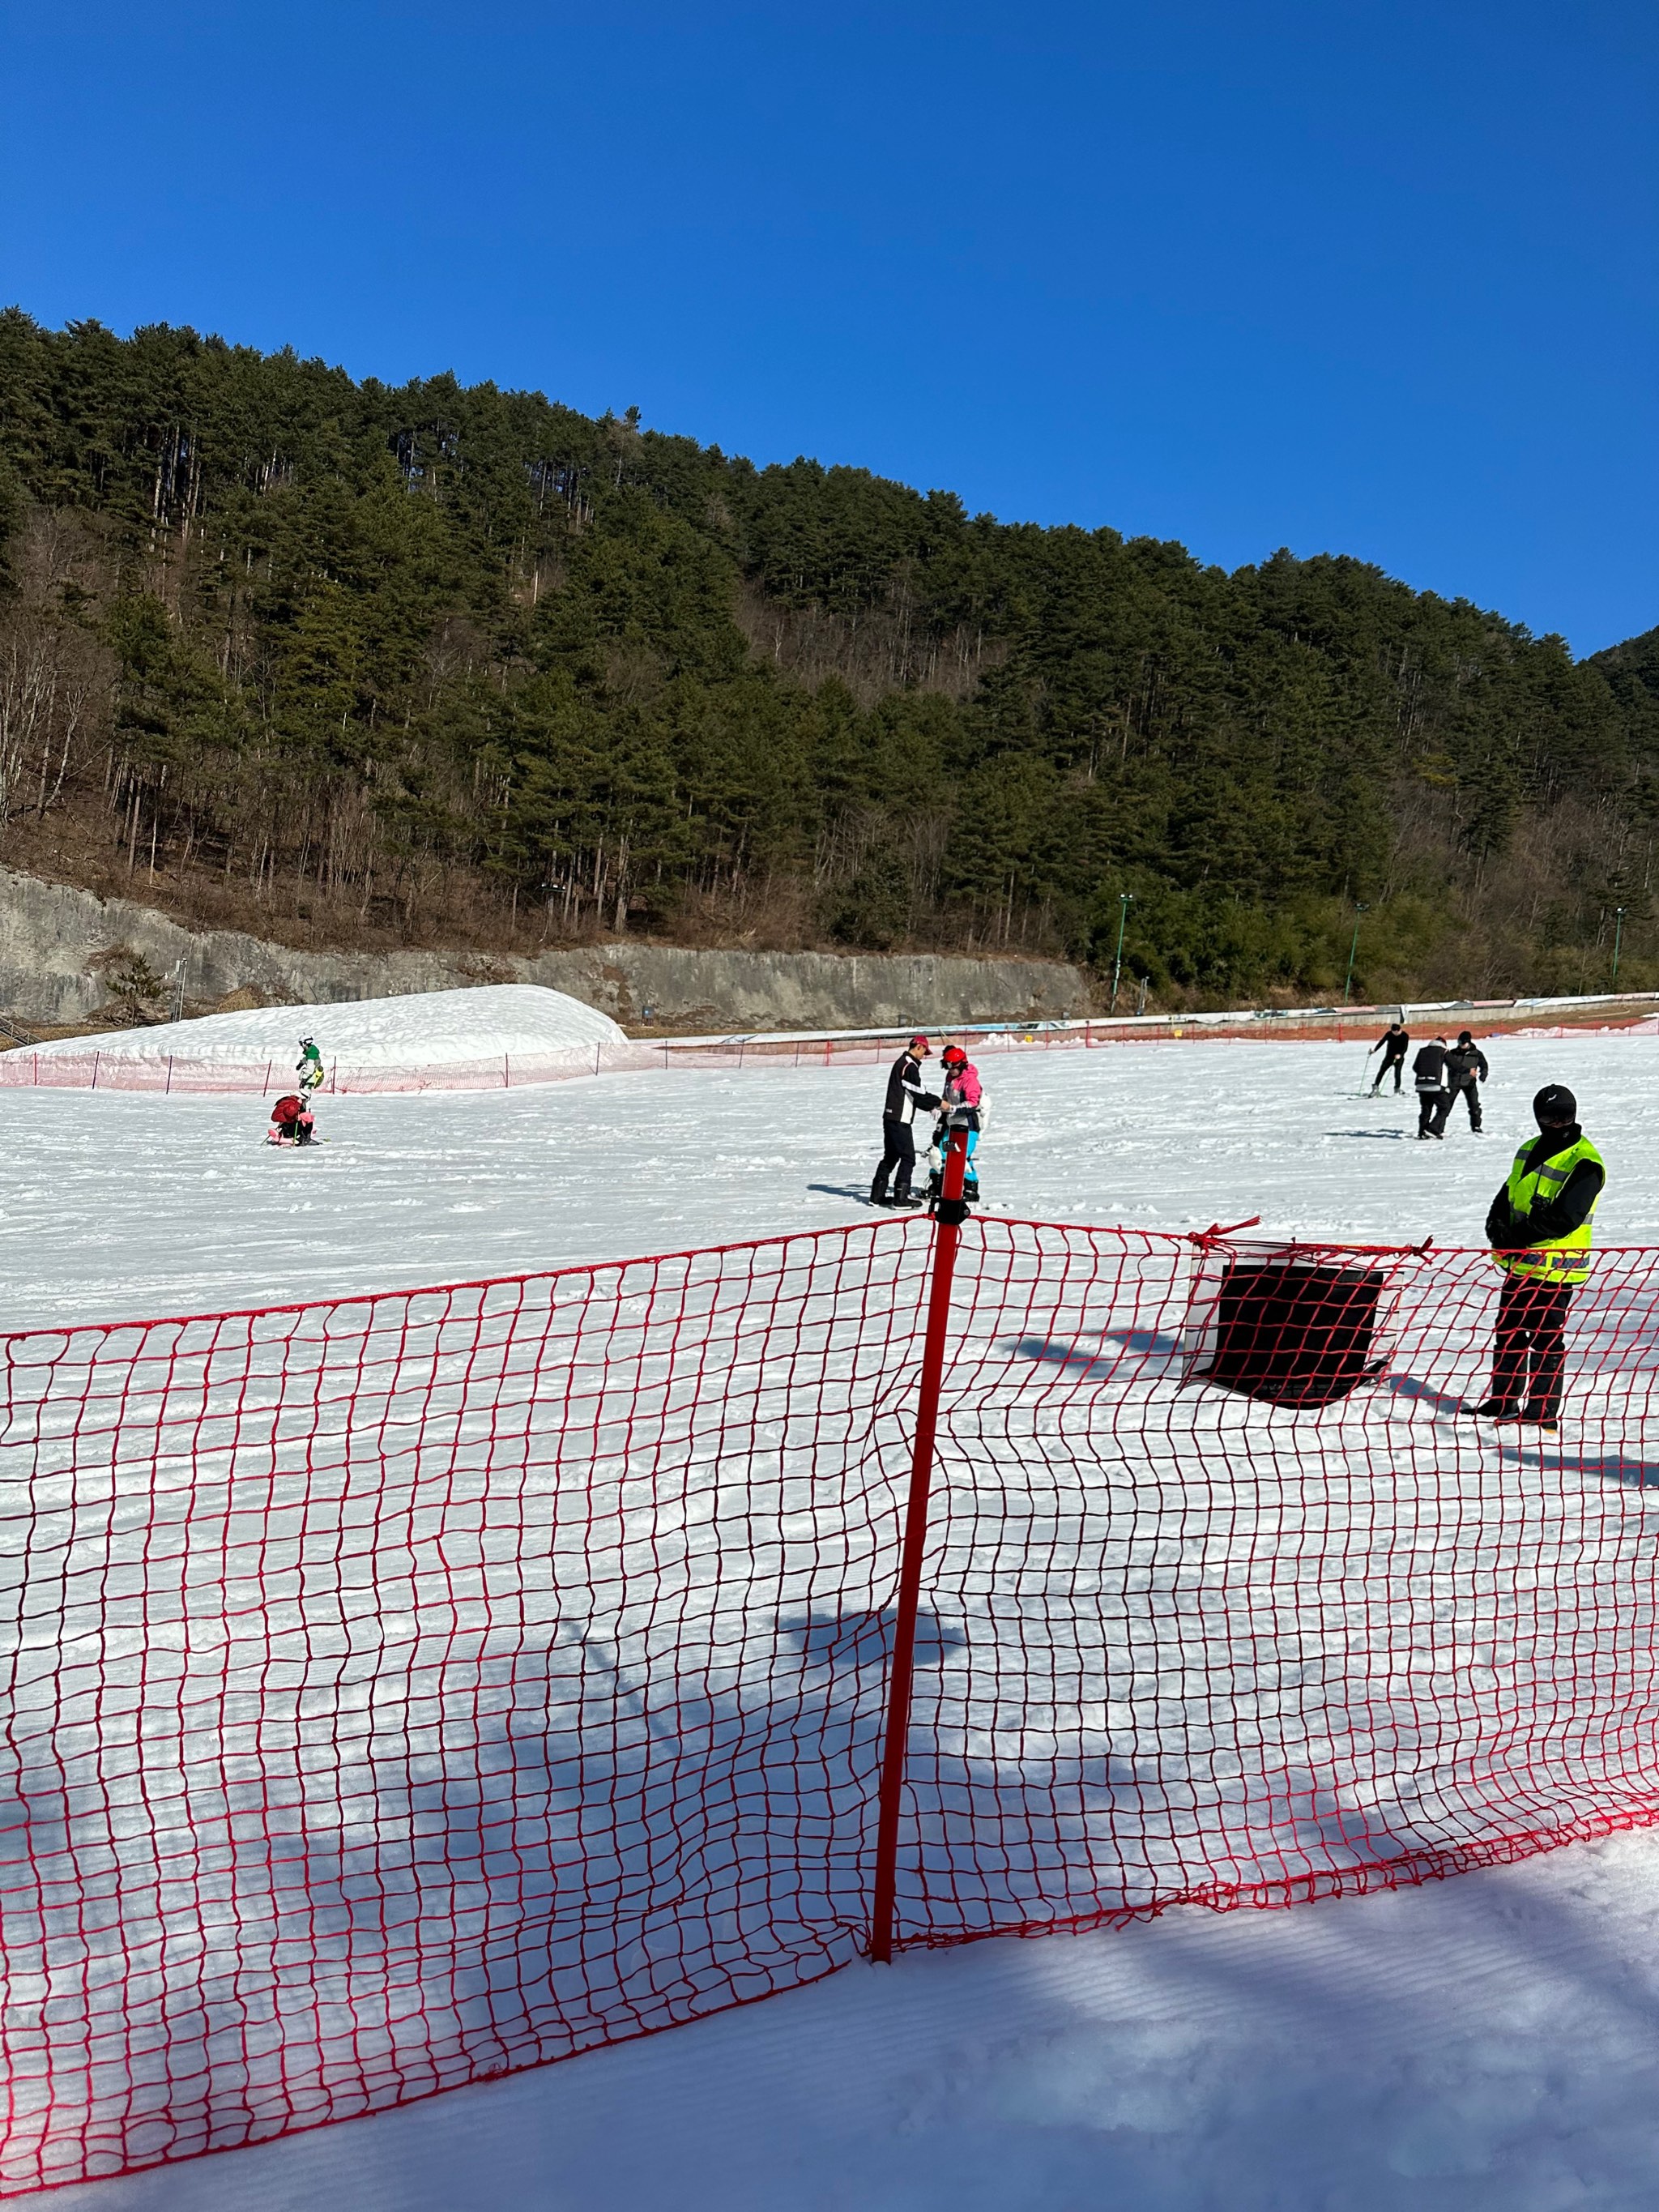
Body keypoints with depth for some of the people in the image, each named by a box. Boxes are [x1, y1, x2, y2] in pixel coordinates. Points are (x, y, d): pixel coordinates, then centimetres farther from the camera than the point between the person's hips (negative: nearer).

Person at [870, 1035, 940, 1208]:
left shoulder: (901, 1063, 18)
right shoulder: (909, 1066, -14)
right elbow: (917, 1093, -15)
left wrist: (930, 1106, 17)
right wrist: (938, 1102, -5)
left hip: (891, 1117, 10)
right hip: (900, 1119, -10)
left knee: (891, 1156, 15)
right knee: (908, 1158, -6)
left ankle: (877, 1195, 18)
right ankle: (901, 1197, -7)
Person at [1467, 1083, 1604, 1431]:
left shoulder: (1584, 1163, -15)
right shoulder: (1530, 1150, 11)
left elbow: (1564, 1218, -23)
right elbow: (1507, 1195, 15)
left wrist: (1517, 1236, -21)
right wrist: (1497, 1227, -5)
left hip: (1555, 1269, -8)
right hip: (1520, 1263, 8)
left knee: (1546, 1340, -1)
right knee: (1508, 1331, 15)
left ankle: (1542, 1413, 8)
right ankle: (1504, 1401, 27)